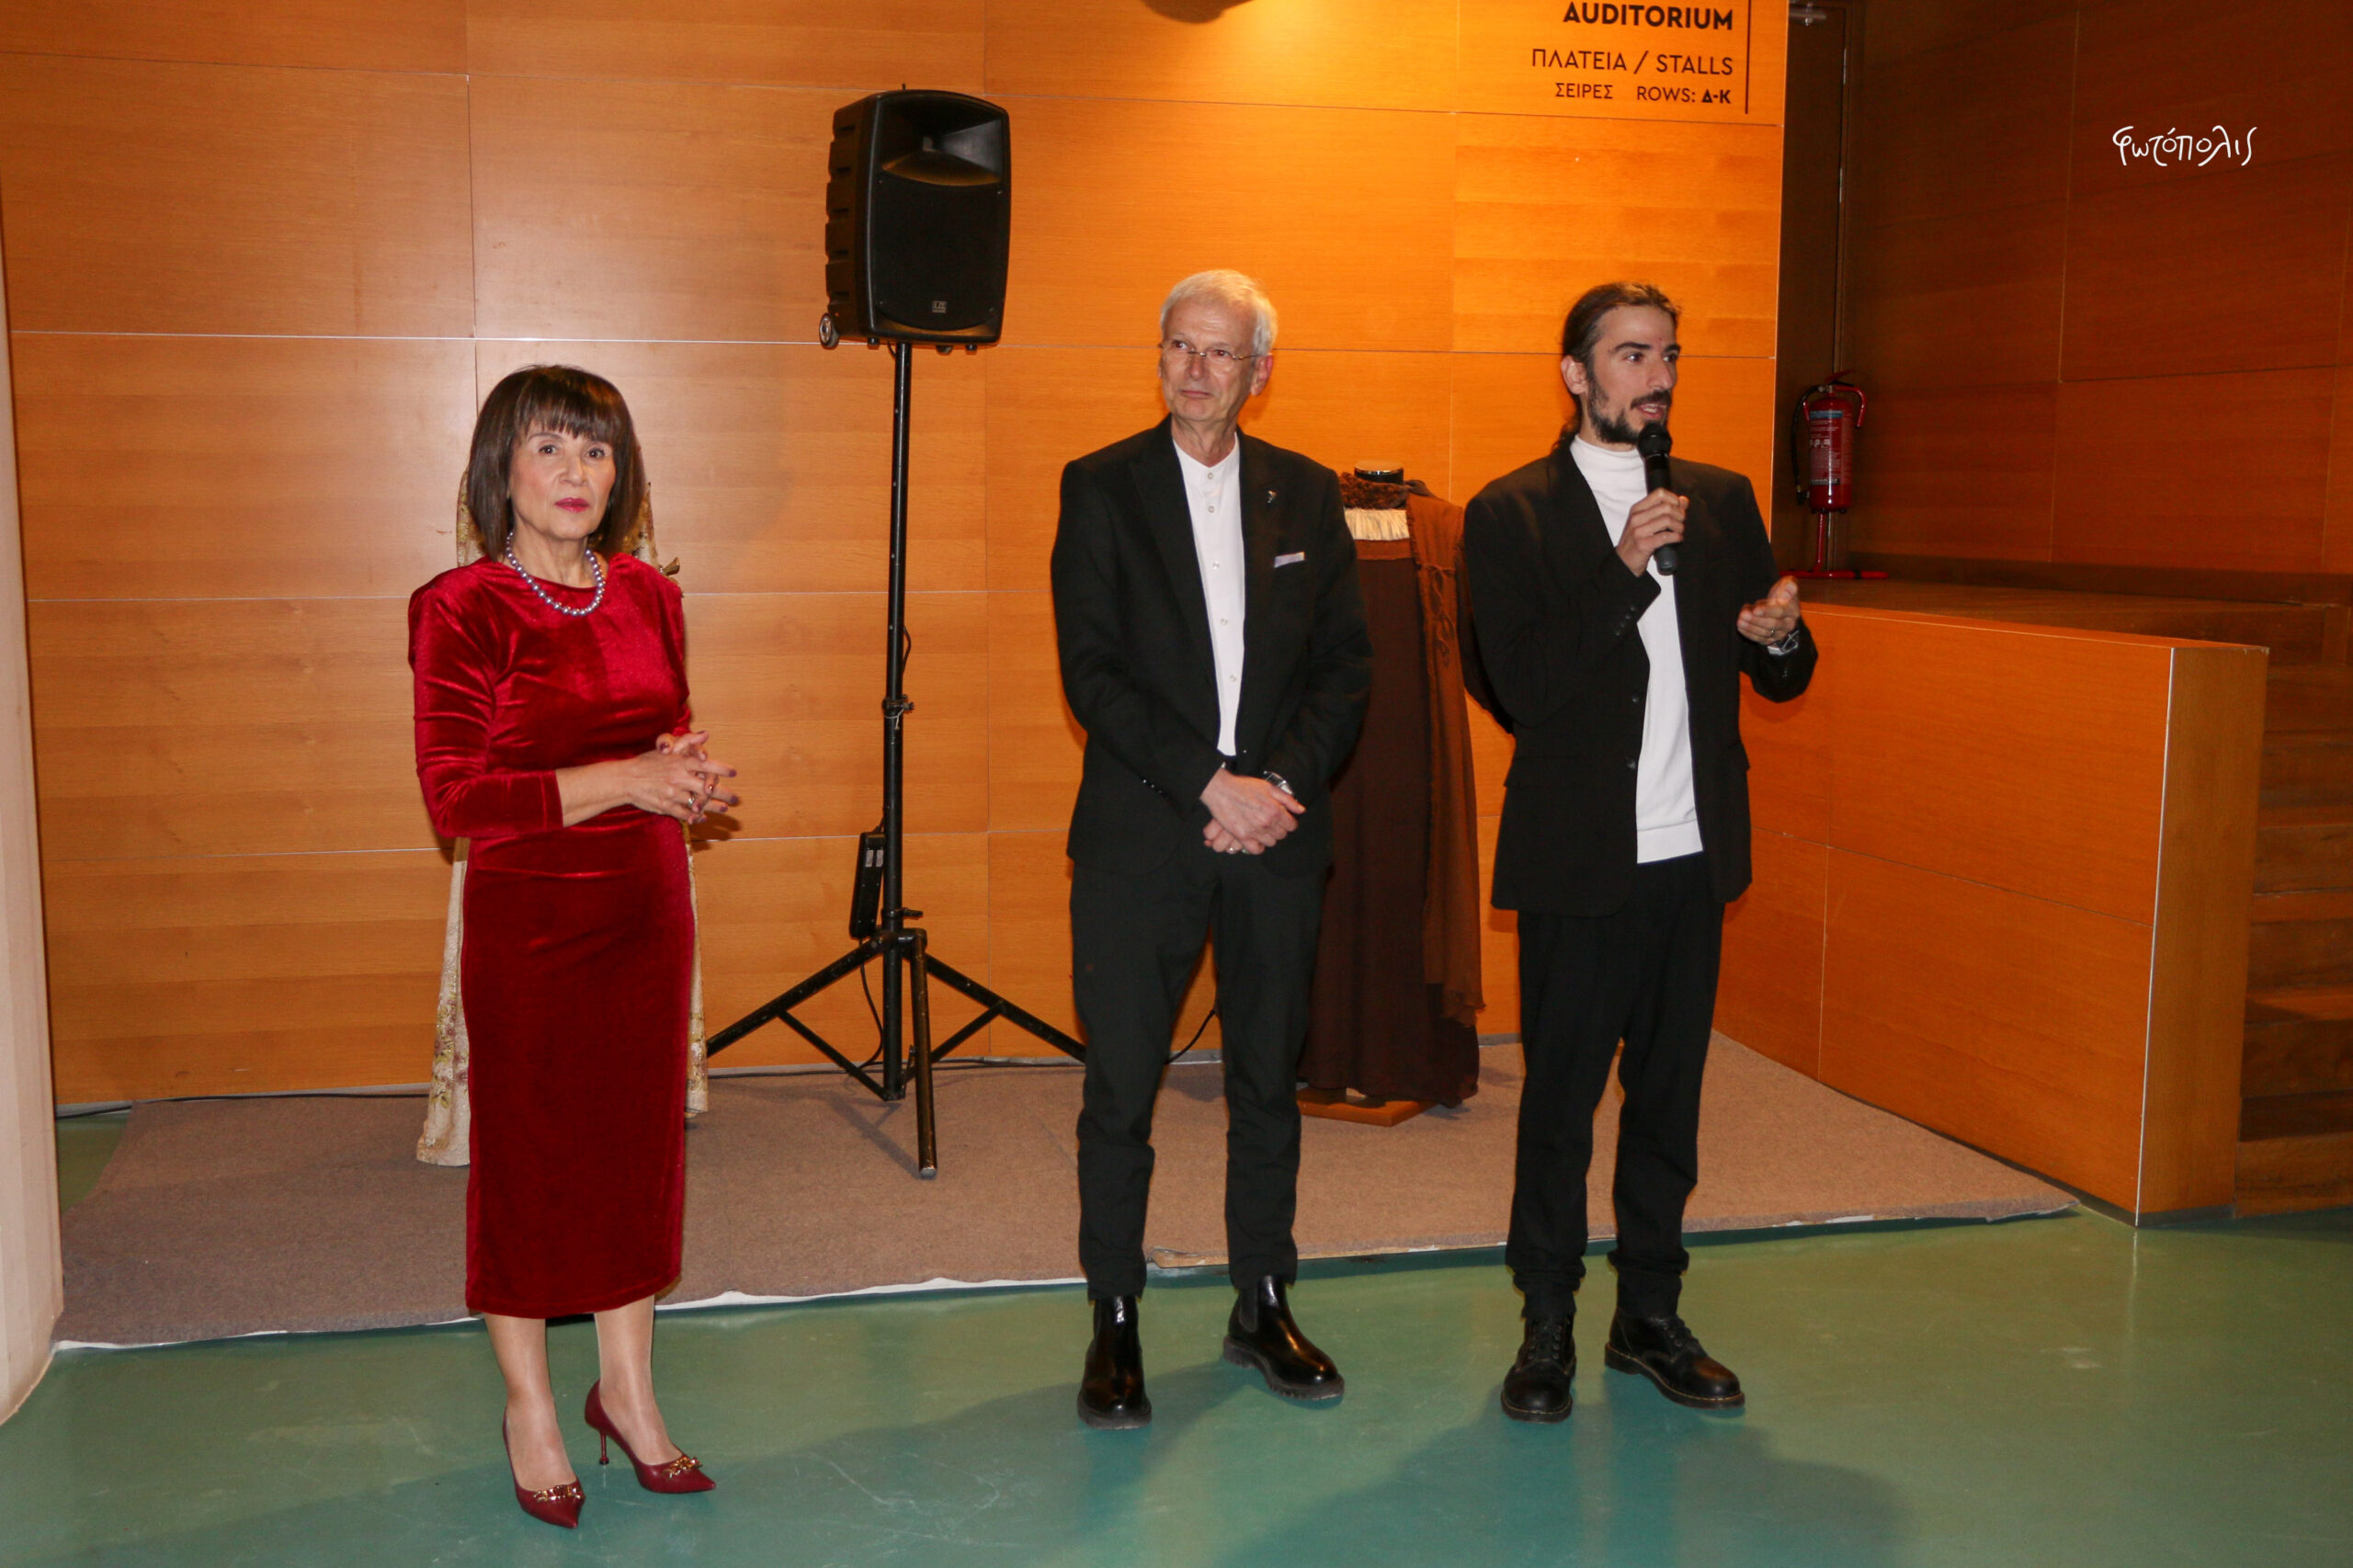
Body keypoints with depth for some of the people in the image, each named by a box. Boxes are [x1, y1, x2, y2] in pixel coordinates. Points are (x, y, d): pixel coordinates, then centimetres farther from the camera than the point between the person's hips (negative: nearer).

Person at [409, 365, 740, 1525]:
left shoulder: (647, 597, 6)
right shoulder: (462, 609, -11)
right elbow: (454, 794, -15)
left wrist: (691, 775, -4)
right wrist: (621, 782, -19)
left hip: (647, 909, 5)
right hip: (529, 919, -5)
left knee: (638, 1143, 13)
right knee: (526, 1156, 7)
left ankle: (626, 1389, 29)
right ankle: (529, 1407, 25)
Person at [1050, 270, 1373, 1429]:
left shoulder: (1308, 495, 9)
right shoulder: (1100, 488, 0)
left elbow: (1345, 665, 6)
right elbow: (1091, 671, -7)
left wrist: (1283, 784, -10)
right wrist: (1210, 783, -15)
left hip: (1276, 830, 3)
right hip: (1139, 839, -2)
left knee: (1270, 1079, 11)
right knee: (1121, 1087, 2)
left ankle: (1262, 1308, 26)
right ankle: (1114, 1322, 16)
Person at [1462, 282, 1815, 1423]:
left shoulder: (1721, 502, 10)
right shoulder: (1512, 514, -4)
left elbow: (1779, 678, 12)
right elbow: (1523, 684, -14)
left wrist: (1782, 637, -11)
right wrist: (1624, 572, -22)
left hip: (1693, 855, 4)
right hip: (1578, 860, -4)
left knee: (1669, 1092, 13)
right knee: (1560, 1098, 5)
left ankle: (1650, 1315, 27)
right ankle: (1547, 1330, 19)